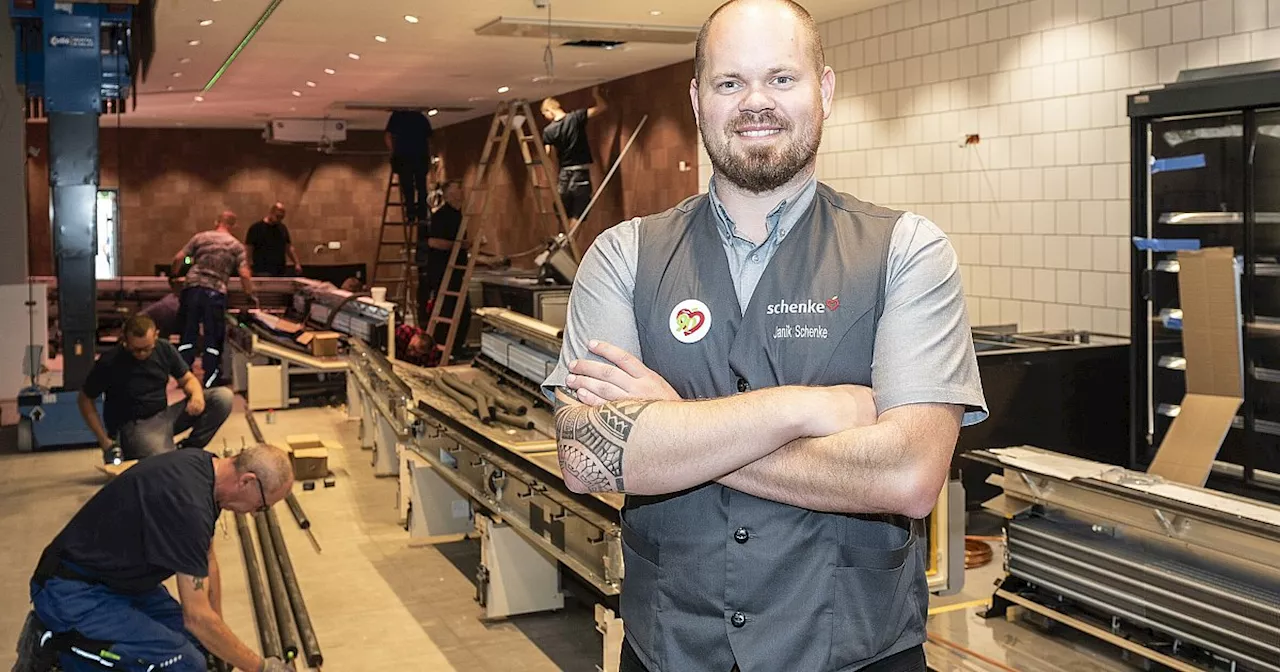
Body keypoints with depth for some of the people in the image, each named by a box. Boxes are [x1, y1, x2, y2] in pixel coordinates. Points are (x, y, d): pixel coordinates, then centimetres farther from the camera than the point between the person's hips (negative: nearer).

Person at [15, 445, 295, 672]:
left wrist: (218, 643, 12)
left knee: (198, 642, 5)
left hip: (116, 578, 10)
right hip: (72, 592, -10)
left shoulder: (205, 465, -1)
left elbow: (207, 560, 12)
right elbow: (197, 617, -27)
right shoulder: (187, 502, -30)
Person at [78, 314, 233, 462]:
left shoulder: (164, 349, -1)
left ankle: (189, 450, -2)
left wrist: (197, 394, -16)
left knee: (223, 397, -12)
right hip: (135, 424, -5)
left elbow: (188, 379, 10)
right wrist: (104, 439, -9)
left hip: (166, 415, 5)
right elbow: (85, 400, -2)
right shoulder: (109, 362, -12)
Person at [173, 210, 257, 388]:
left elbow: (178, 258, 5)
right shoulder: (236, 246, 5)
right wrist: (251, 295, 11)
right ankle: (209, 381, 8)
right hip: (216, 292, -2)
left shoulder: (200, 237, 9)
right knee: (213, 338, 7)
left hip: (193, 287, 2)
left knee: (188, 334, 9)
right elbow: (244, 275, -4)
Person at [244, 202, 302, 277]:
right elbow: (248, 250, -3)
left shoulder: (283, 228, 14)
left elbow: (289, 247, 21)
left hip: (280, 272, 5)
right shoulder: (256, 228, -2)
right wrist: (247, 269, -11)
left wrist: (297, 263, 11)